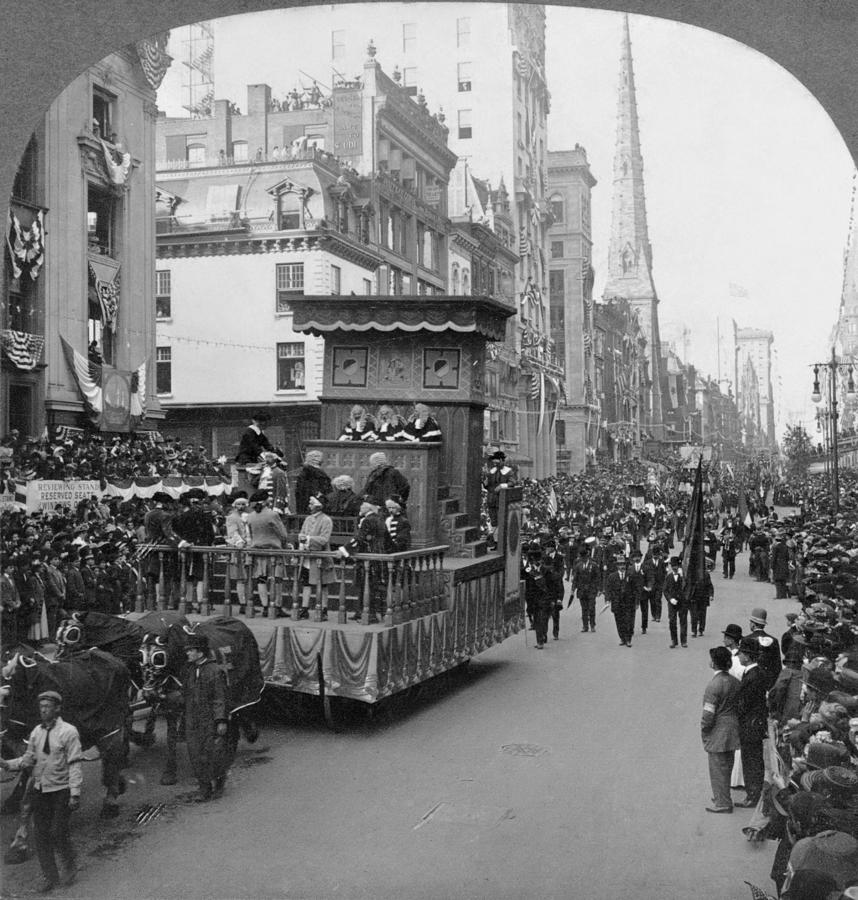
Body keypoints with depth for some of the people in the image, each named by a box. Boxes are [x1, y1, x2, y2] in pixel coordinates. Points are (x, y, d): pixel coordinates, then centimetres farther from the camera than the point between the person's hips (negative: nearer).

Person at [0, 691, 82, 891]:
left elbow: (75, 764, -12)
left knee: (59, 833, -3)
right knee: (41, 835, 8)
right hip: (40, 790, 5)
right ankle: (50, 877, 22)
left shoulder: (68, 731, -11)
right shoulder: (36, 732, 5)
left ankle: (69, 870, 22)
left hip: (61, 791, -5)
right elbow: (28, 759, 10)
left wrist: (75, 793, -16)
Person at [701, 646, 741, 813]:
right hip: (732, 730, 8)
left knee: (718, 767, 3)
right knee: (727, 766, 19)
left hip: (718, 733, -8)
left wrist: (703, 730, -7)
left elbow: (709, 713, -20)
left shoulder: (714, 685, -21)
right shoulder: (735, 682, 2)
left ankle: (722, 803, 9)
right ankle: (724, 797, 31)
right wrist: (734, 722, 18)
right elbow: (739, 706, 8)